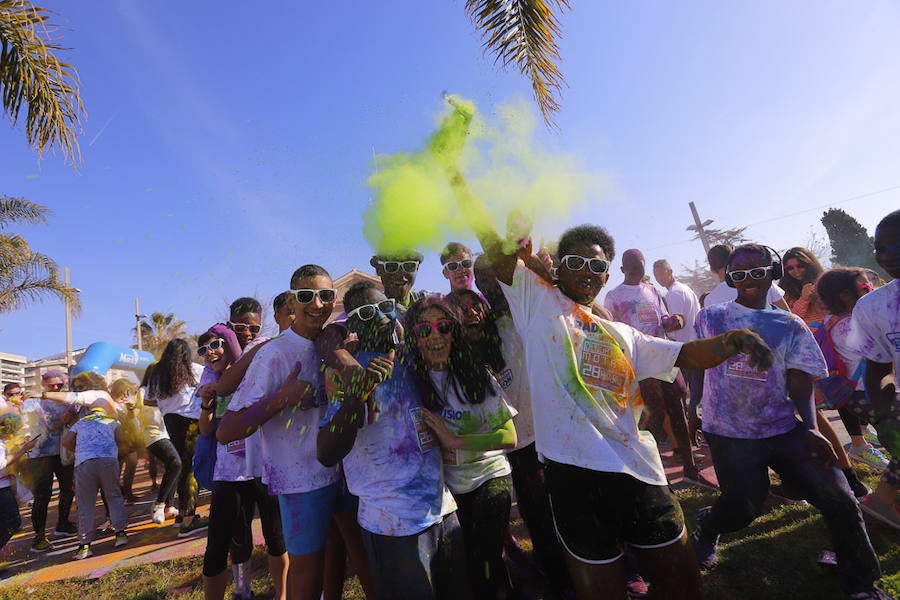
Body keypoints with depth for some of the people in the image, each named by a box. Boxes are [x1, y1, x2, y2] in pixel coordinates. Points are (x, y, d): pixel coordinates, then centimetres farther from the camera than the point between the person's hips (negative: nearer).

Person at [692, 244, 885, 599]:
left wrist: (811, 428, -14)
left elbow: (799, 380, -1)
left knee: (839, 500, -3)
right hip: (729, 434, -2)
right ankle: (705, 526, 34)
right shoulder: (710, 318, 4)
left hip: (785, 430, 2)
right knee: (741, 509, -1)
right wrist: (693, 411, 12)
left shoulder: (790, 326, 5)